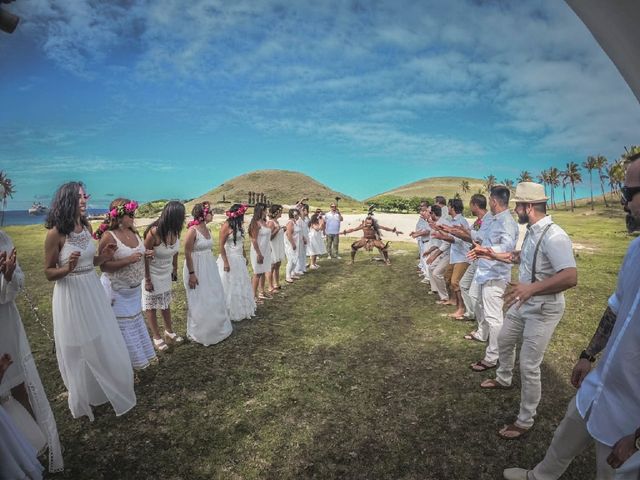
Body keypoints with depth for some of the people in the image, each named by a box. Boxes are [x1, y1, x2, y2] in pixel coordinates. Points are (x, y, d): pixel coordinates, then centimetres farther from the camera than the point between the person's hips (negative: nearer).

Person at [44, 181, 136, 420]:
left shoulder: (87, 226, 2)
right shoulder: (55, 233, -16)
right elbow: (48, 273, -9)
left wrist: (104, 256, -6)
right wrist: (67, 269, -28)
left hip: (93, 291, 6)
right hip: (70, 295, -6)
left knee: (105, 346, 16)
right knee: (79, 352, 11)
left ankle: (106, 391, 39)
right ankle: (83, 400, 34)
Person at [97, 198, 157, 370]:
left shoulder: (133, 232, 1)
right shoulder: (108, 236, -21)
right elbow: (103, 265, -23)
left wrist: (145, 254, -4)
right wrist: (128, 260, -30)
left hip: (134, 290, 7)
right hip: (117, 291, -7)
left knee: (134, 323, 21)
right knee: (122, 328, 5)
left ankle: (137, 358, 39)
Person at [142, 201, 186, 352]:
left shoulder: (175, 230, -13)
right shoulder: (154, 232, -29)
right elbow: (144, 256, -20)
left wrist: (175, 269, 10)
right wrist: (147, 280, -17)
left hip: (166, 273, 6)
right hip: (152, 273, -6)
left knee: (166, 303, 18)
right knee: (151, 306, 8)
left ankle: (169, 332, 33)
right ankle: (157, 337, 21)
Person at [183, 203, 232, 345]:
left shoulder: (207, 229, 5)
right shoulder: (192, 231, -20)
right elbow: (187, 254, -18)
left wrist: (211, 267, 17)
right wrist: (191, 274, -18)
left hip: (209, 268, 8)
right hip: (197, 269, -8)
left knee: (214, 299, 17)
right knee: (199, 302, 5)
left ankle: (215, 328, 35)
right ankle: (199, 333, 24)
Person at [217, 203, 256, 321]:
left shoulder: (239, 225, 7)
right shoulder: (226, 226, -17)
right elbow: (221, 245, -17)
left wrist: (244, 257, 15)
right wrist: (225, 262, -20)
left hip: (239, 259, 8)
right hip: (229, 259, -8)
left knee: (241, 286, 15)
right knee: (230, 287, 2)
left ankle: (241, 310, 29)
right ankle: (229, 313, 16)